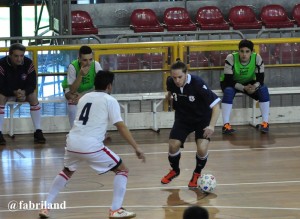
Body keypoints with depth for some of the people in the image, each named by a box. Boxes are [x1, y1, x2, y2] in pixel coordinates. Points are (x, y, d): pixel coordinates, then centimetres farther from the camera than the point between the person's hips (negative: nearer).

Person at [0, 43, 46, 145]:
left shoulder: (28, 63, -17)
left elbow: (32, 84, -14)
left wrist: (24, 92, -34)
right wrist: (14, 92, -36)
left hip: (24, 92, 2)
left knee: (33, 96, -25)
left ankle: (38, 131, -21)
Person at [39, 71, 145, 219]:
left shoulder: (84, 97, 22)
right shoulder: (109, 100, 4)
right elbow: (121, 127, -2)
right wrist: (136, 148, 0)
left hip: (72, 142, 6)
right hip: (91, 145, -6)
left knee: (67, 172, 33)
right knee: (122, 170, 9)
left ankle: (46, 207, 27)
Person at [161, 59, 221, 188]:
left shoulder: (197, 84, -31)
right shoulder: (171, 82, -18)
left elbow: (216, 104, -31)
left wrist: (212, 125, -40)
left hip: (202, 119, -4)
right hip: (183, 118, 4)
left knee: (202, 149, -20)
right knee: (173, 145, -9)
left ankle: (197, 174, 12)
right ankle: (174, 170, 25)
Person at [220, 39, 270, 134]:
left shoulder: (257, 58, -20)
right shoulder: (231, 58, -27)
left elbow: (260, 79, -17)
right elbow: (228, 80, -27)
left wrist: (254, 87, -39)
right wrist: (244, 88, -38)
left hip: (249, 83, 2)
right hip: (231, 83, -2)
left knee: (263, 89, -25)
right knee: (228, 91, -36)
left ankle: (265, 122, -17)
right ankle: (226, 125, -34)